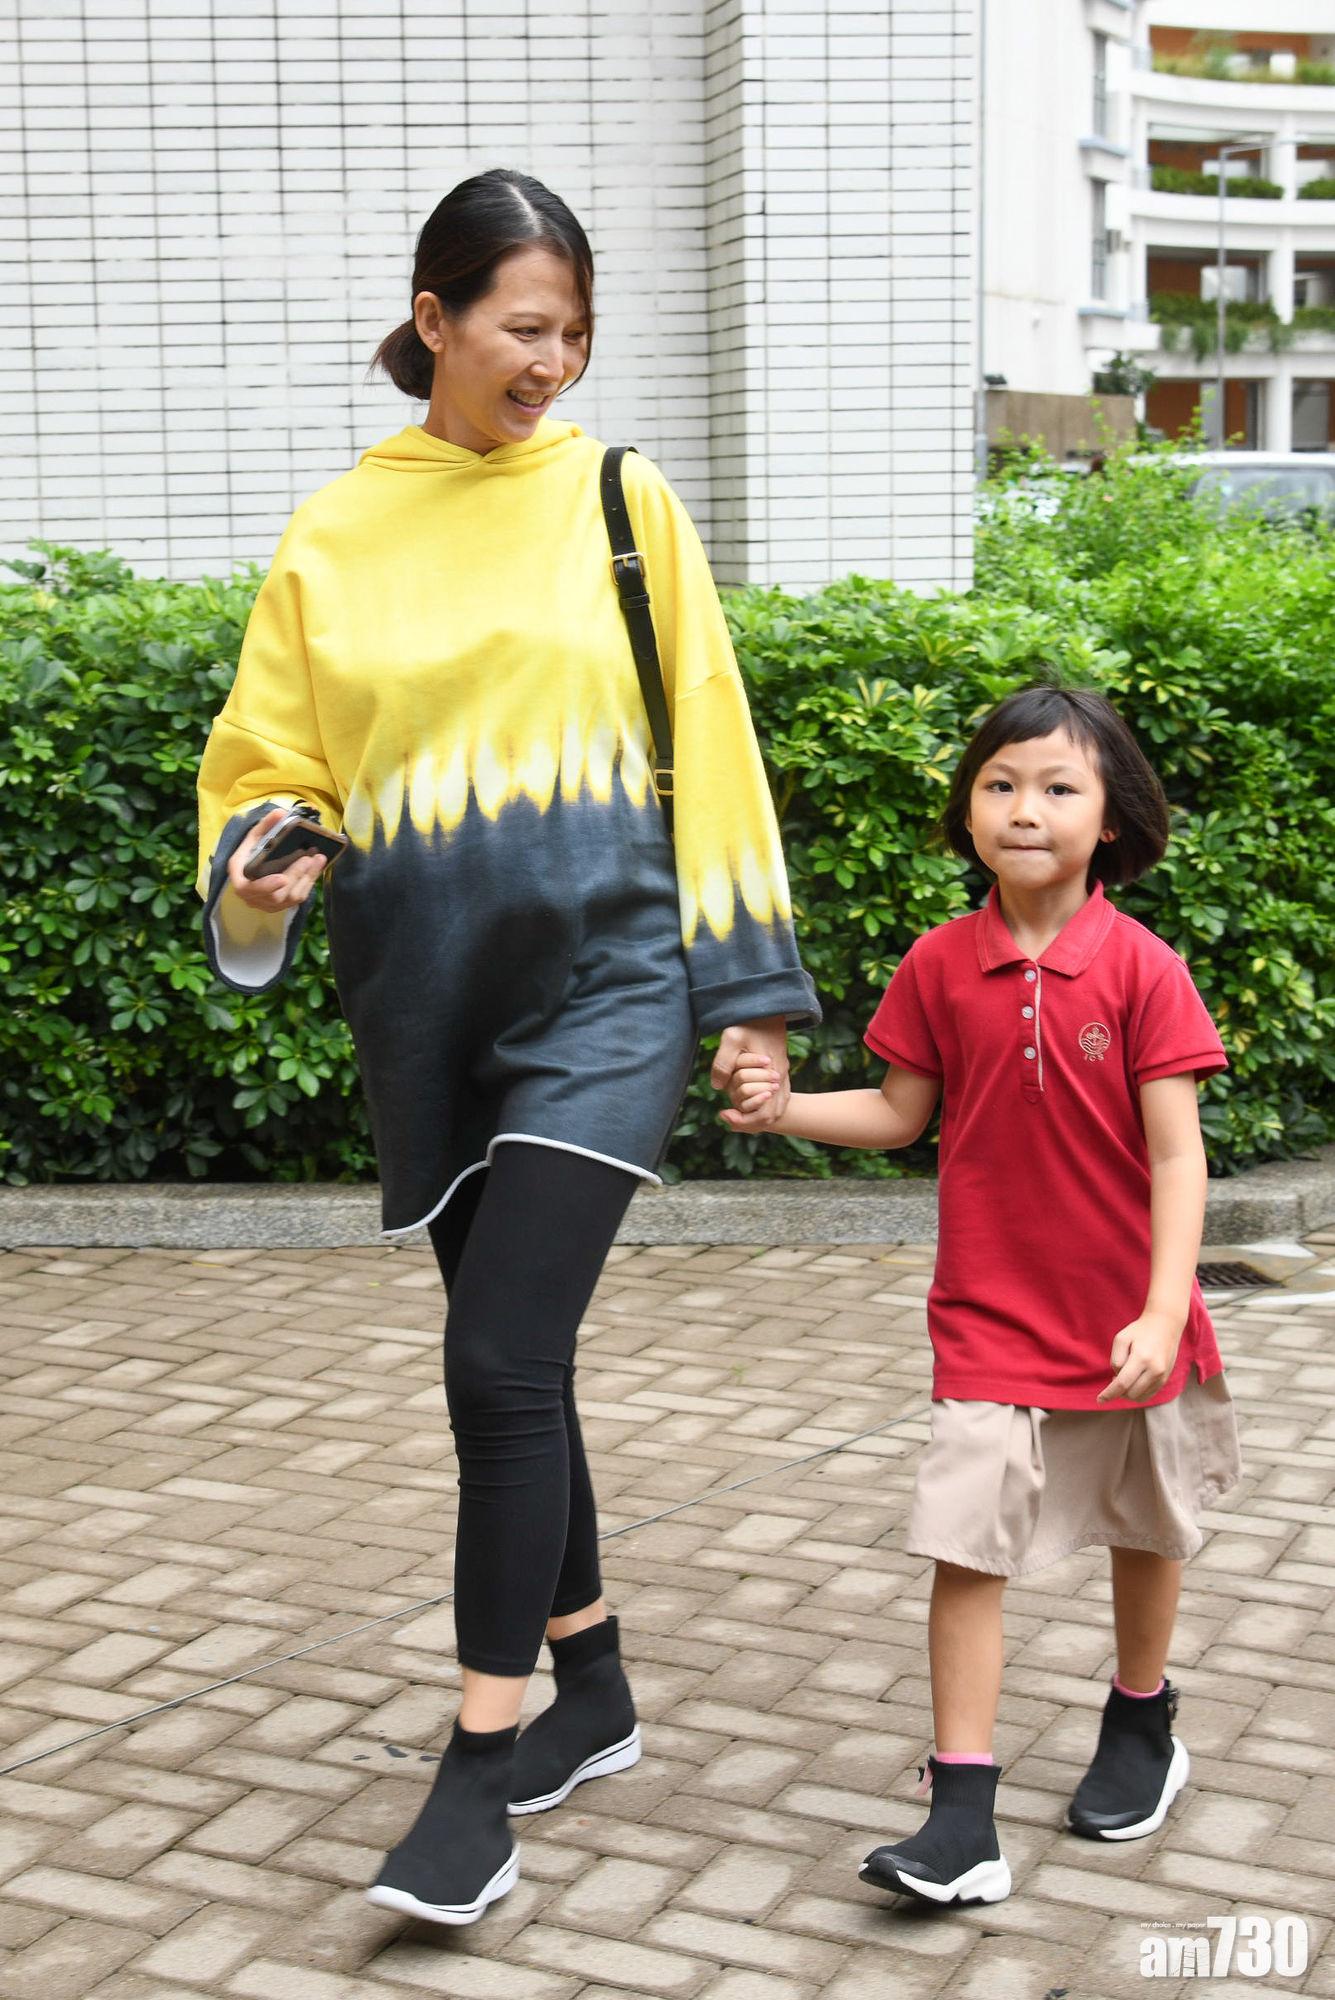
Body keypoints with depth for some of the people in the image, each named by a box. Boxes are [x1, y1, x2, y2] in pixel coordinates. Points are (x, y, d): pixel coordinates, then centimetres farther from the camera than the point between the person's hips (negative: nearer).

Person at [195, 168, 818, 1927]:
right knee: (512, 1359, 13)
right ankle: (593, 1690, 31)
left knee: (502, 1358, -13)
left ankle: (480, 1774, -1)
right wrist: (255, 863, -14)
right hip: (426, 1000, 3)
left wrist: (750, 984, 1)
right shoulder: (333, 538, 6)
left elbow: (705, 745, 3)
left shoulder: (620, 503, 2)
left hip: (601, 985, -3)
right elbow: (270, 757, 9)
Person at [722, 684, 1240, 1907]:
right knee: (966, 1548, -6)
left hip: (1127, 1317, -1)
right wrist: (787, 1110, -11)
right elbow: (901, 1114, 5)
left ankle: (1142, 1724, 45)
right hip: (991, 1315, 1)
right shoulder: (940, 965, -5)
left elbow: (1177, 1154, -15)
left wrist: (1164, 1311, -22)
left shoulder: (1139, 967, -14)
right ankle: (963, 1823, -1)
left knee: (1145, 1529, 19)